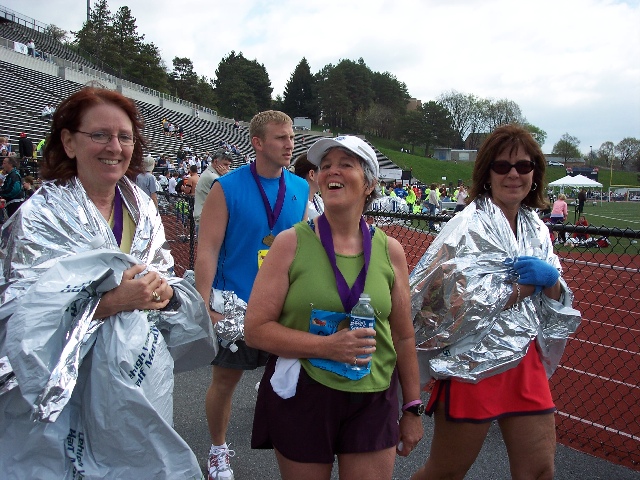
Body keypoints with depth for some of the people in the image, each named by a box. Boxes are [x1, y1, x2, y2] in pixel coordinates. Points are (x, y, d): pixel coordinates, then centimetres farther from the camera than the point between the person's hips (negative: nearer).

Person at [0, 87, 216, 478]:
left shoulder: (141, 208, 5)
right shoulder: (42, 215, -11)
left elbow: (168, 280, 6)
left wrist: (167, 292, -16)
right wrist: (111, 301, -28)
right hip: (72, 397, -5)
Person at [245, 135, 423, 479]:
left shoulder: (389, 250, 0)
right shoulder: (292, 243, -7)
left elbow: (403, 337, 8)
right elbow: (255, 329, -9)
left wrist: (413, 408, 10)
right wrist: (326, 346, -21)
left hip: (373, 401, 2)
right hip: (300, 397, -1)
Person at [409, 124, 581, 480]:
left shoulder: (536, 229, 9)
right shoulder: (469, 227, -12)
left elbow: (558, 306, 13)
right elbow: (453, 300, -22)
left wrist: (551, 280, -10)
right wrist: (523, 287, -13)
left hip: (526, 363, 6)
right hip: (473, 365, -6)